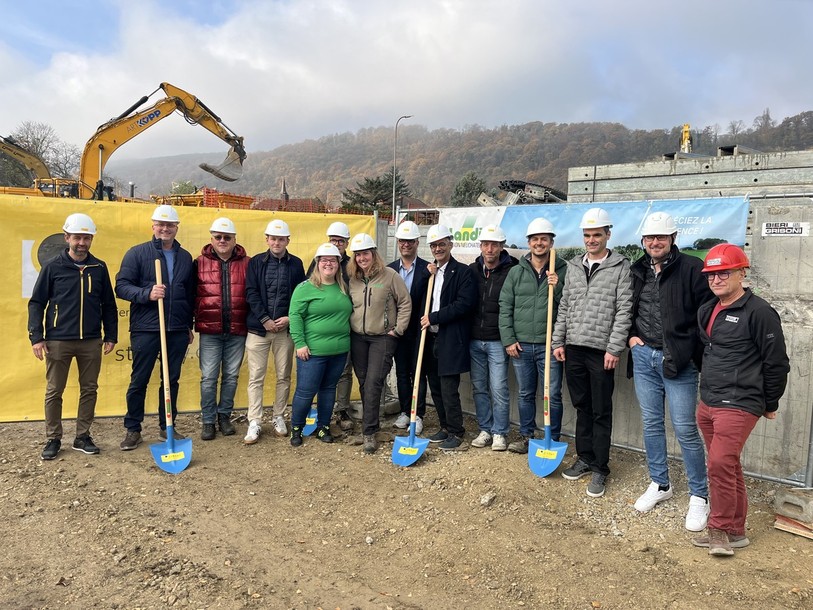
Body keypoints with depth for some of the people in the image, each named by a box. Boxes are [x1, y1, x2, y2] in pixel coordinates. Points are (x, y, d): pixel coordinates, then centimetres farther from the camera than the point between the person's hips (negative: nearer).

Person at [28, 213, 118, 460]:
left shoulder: (99, 268, 6)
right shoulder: (53, 267, 0)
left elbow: (109, 305, 10)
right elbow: (36, 303, 1)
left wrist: (111, 335, 7)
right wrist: (36, 337, -6)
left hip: (91, 341, 2)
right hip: (58, 340, -2)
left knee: (89, 389, 8)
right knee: (54, 391, 5)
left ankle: (83, 437, 21)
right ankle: (53, 439, 19)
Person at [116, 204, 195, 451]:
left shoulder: (185, 257, 12)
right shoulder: (137, 253, 0)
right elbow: (121, 286, -6)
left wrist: (190, 326, 17)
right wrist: (147, 293, -23)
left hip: (178, 331, 4)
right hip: (145, 329, -3)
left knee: (172, 380, 11)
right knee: (139, 381, 5)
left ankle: (167, 427, 23)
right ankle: (133, 429, 17)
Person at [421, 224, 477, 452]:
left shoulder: (463, 272, -6)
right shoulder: (430, 273, 15)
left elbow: (464, 304, -16)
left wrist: (434, 318, -14)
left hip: (450, 340, -7)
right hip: (431, 338, 7)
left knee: (449, 389, -5)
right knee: (436, 388, 13)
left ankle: (457, 435, 7)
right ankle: (445, 428, 27)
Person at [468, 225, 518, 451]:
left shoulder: (512, 271, -7)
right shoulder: (472, 270, 5)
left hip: (497, 341, -4)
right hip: (474, 339, 4)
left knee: (498, 389, -1)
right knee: (479, 388, 11)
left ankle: (499, 433, 13)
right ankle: (485, 430, 23)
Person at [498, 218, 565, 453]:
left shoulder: (563, 271, 0)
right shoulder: (516, 272, 6)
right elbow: (505, 308, 5)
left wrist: (558, 287, -17)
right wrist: (509, 339, -2)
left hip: (549, 345, -2)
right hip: (521, 345, 3)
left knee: (553, 396, 3)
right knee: (525, 395, 14)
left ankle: (553, 440, 18)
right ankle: (526, 436, 28)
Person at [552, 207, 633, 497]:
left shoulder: (621, 266, -4)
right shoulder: (573, 266, 12)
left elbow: (624, 310, -8)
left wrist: (614, 348, -14)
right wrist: (558, 341, 8)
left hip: (601, 351, -5)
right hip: (573, 349, 5)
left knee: (601, 412, 4)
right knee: (582, 407, 15)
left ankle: (600, 469, 15)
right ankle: (584, 459, 28)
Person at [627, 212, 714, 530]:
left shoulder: (691, 268, -8)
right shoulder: (636, 271, 8)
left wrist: (694, 353, -10)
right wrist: (630, 335, 6)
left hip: (678, 360, -5)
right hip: (643, 357, 5)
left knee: (685, 429, -1)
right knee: (651, 424, 13)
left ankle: (699, 495, 16)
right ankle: (660, 484, 30)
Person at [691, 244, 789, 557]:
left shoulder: (759, 312, -12)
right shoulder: (706, 311, 11)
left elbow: (777, 363, -8)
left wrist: (770, 404, 0)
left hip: (739, 406, -8)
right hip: (707, 403, 8)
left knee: (721, 465, -11)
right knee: (728, 466, 14)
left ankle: (720, 529, 7)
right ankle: (735, 531, 25)